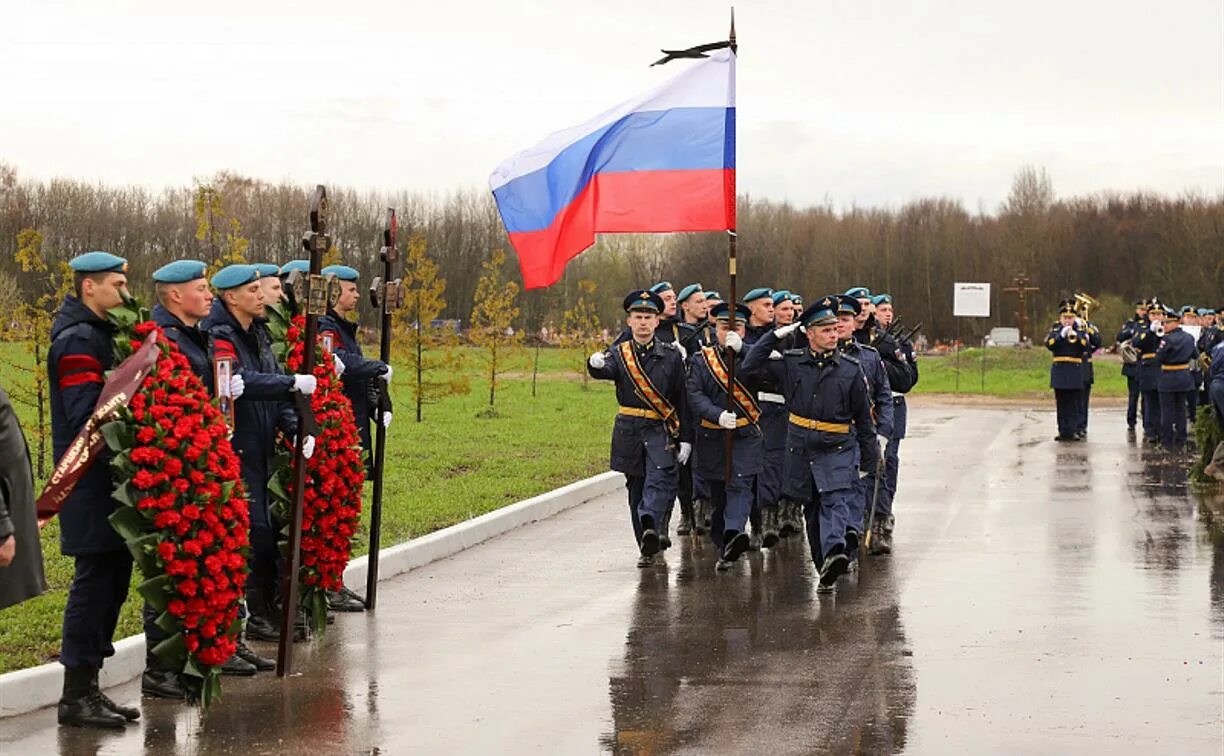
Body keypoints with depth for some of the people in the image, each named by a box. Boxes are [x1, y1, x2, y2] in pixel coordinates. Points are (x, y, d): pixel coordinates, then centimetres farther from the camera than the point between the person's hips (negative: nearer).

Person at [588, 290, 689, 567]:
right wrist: (596, 364, -44)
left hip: (661, 429, -2)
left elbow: (683, 398, 4)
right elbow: (605, 370, -19)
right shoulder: (619, 354, 5)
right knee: (636, 488, 6)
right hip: (629, 429, 2)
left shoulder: (671, 355, 4)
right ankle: (647, 548, 13)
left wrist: (685, 438, 0)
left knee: (660, 478, -23)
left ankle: (650, 524, -41)